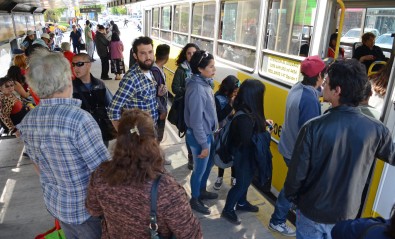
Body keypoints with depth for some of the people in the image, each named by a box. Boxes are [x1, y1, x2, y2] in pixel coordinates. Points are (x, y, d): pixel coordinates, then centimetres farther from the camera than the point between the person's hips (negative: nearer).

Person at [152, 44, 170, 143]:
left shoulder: (159, 68, 1)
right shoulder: (155, 71, -27)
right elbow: (153, 94, -26)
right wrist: (162, 110, -19)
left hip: (161, 106, 9)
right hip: (158, 109, -9)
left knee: (159, 133, 25)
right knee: (157, 136, 7)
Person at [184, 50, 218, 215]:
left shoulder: (204, 83, 0)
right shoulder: (197, 89, -27)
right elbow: (196, 121, -25)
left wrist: (210, 135, 16)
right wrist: (204, 145, -19)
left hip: (208, 133, 9)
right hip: (199, 136, -9)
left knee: (209, 163, 25)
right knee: (200, 169, 10)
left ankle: (202, 191, 48)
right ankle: (194, 200, 34)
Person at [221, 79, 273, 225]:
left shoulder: (246, 110, -5)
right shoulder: (245, 116, -34)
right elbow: (248, 141, -29)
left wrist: (263, 122, 1)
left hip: (247, 154, 9)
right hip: (244, 155, -9)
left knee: (246, 180, 26)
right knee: (241, 183, 9)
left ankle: (241, 203, 48)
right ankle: (227, 210, 28)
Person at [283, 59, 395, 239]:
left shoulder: (314, 127, -25)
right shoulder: (376, 129, -15)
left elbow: (297, 171, -17)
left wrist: (291, 197, 2)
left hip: (312, 212, -3)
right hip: (347, 214, 3)